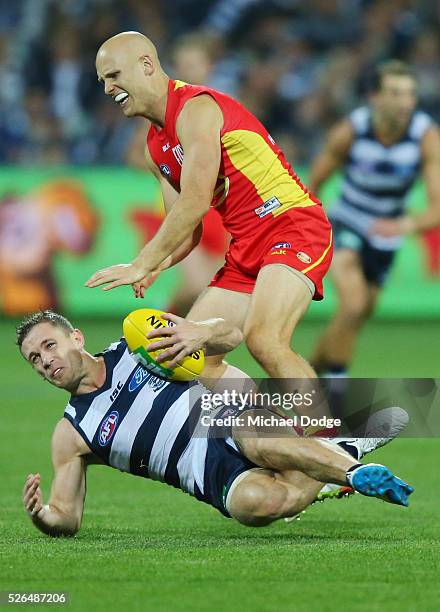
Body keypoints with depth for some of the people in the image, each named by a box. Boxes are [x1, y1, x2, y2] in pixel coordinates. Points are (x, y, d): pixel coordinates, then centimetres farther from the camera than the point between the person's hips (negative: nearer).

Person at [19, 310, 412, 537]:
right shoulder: (71, 435, 11)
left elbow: (231, 334, 8)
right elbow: (68, 518, 11)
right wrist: (40, 515, -14)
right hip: (221, 480, 1)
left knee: (256, 437, -40)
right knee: (259, 502, -36)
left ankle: (352, 468, -23)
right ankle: (340, 453, -13)